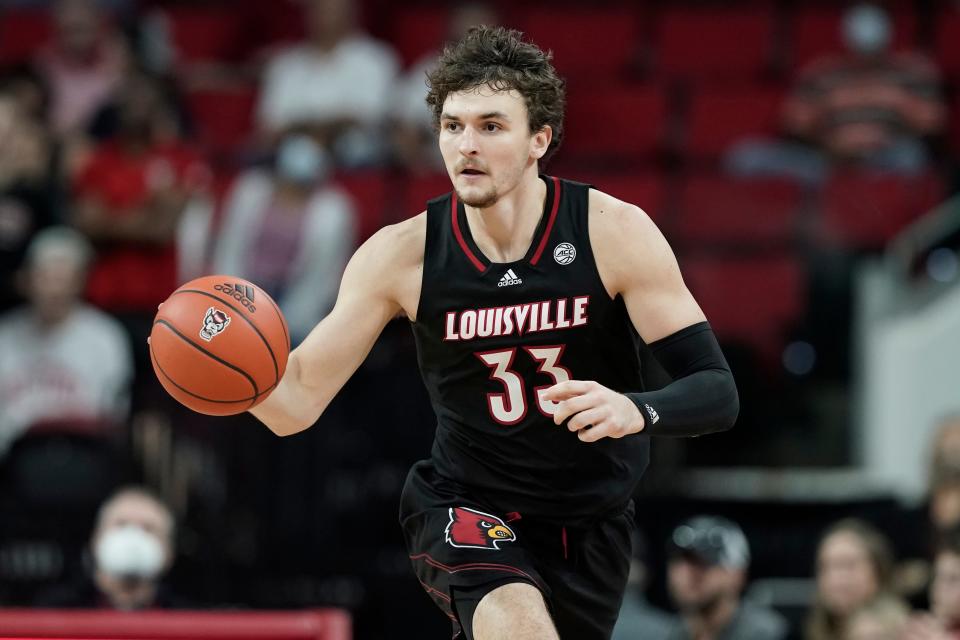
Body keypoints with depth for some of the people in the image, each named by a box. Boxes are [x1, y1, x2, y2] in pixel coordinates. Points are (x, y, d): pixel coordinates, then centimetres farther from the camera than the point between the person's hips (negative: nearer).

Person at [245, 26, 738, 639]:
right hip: (465, 510, -2)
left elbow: (717, 392, -19)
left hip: (592, 520, 2)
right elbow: (296, 403, -10)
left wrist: (635, 410, -41)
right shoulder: (402, 255, -14)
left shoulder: (615, 232, -16)